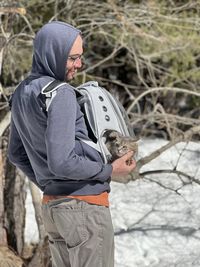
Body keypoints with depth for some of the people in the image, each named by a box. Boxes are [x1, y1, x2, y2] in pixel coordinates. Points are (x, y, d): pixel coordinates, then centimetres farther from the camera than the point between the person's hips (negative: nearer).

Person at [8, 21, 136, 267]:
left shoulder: (22, 93, 11)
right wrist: (109, 171, -9)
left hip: (51, 204, 9)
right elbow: (61, 162, -22)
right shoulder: (60, 94, -17)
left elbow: (16, 154, 21)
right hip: (85, 205, -9)